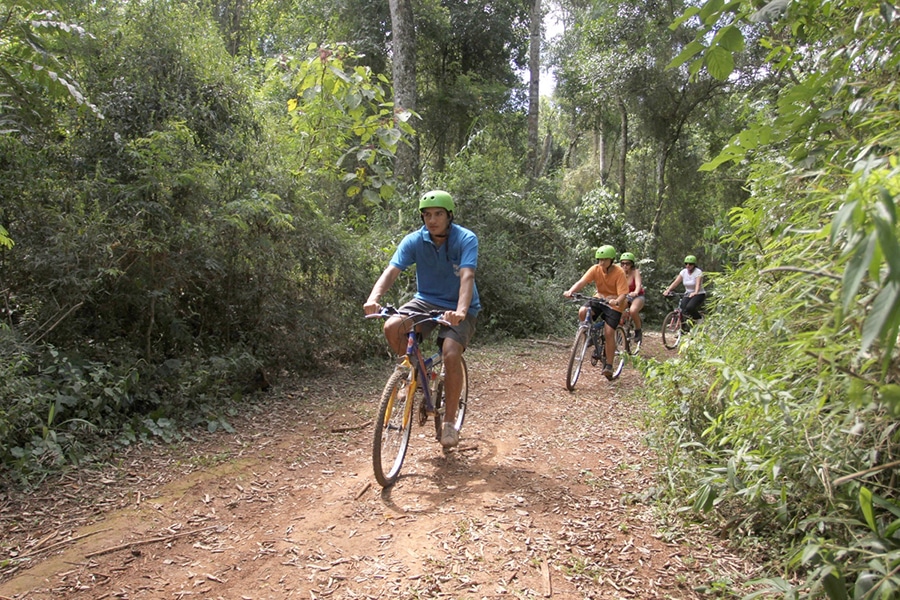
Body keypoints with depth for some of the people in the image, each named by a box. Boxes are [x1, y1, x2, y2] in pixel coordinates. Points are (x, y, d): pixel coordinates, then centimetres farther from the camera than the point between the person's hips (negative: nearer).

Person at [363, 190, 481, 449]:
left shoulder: (466, 239, -17)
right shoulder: (414, 241, -9)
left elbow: (467, 276, -31)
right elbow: (391, 271, -21)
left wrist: (461, 311, -49)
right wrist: (374, 298, -41)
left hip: (459, 308, -3)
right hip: (426, 301, 3)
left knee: (451, 355, -26)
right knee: (392, 326, -25)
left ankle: (449, 422, -6)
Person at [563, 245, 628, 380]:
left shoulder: (619, 273, -19)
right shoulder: (595, 269, -10)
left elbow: (623, 294, -23)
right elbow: (581, 282, -22)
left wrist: (616, 301, -47)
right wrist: (571, 291, -42)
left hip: (614, 304, -4)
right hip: (599, 298, 4)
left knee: (609, 333, -14)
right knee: (582, 312, -26)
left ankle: (608, 365, 0)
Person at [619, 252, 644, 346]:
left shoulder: (635, 272, -17)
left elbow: (638, 284, -33)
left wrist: (635, 292, -56)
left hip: (637, 296, -3)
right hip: (625, 297, 4)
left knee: (633, 310, -34)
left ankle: (638, 331, -9)